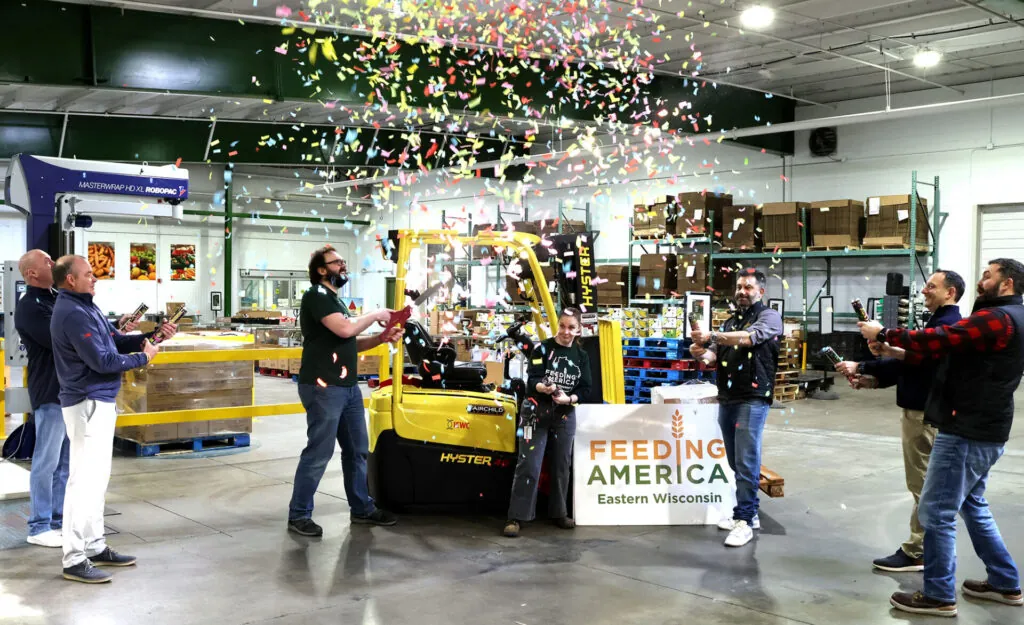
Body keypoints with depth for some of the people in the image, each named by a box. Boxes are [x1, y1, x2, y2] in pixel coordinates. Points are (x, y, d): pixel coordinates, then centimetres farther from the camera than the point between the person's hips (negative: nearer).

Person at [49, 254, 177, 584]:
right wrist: (143, 358, -10)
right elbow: (102, 361, -23)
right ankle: (74, 560, -3)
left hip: (97, 401, 11)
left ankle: (95, 547, 25)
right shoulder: (72, 313, -19)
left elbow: (115, 340, 14)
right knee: (85, 479, -8)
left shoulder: (84, 306, 13)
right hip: (88, 403, -11)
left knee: (96, 477, 16)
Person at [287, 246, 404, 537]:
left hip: (348, 386, 10)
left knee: (357, 450, 13)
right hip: (323, 387, -10)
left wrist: (382, 338, 9)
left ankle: (362, 508, 23)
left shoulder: (335, 300, 22)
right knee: (318, 453, -6)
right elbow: (345, 329, -22)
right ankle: (299, 515, 4)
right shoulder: (317, 295, -9)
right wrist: (375, 315, -8)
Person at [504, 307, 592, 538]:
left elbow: (585, 389, 1)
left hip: (565, 415, 4)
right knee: (529, 465, -7)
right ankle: (516, 517, -5)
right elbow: (532, 380, -15)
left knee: (561, 465, 11)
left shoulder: (582, 357, 5)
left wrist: (568, 399, -19)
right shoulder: (543, 349, -5)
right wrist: (543, 387, -37)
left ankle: (558, 513, 24)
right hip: (537, 411, -4)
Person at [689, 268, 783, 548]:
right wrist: (701, 353, -14)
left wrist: (711, 336, -31)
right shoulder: (730, 322, 20)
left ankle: (745, 520, -5)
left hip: (753, 398, -7)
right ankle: (748, 512, 21)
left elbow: (748, 338, -20)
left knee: (746, 461, -9)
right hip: (727, 398, 7)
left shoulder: (769, 317, -1)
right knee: (736, 462, 11)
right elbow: (714, 356, 10)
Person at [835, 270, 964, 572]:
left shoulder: (945, 324, -18)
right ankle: (926, 547, 22)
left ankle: (916, 552, 2)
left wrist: (860, 368, -20)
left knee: (923, 485, -4)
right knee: (927, 484, 15)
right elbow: (916, 363, 16)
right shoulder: (942, 322, 17)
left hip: (924, 412, -11)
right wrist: (874, 380, 3)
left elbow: (912, 360, -24)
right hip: (923, 409, 11)